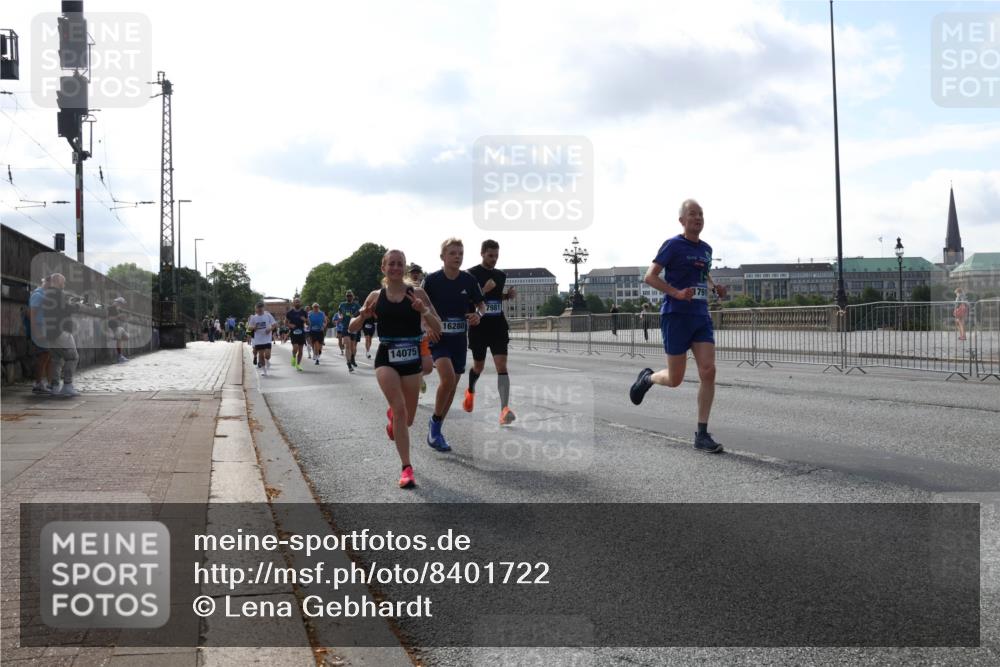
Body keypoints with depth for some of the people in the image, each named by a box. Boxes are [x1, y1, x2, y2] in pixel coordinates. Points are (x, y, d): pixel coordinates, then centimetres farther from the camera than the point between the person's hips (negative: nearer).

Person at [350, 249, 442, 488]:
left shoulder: (416, 293, -2)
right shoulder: (376, 297, 3)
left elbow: (437, 329, -4)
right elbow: (352, 328, 10)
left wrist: (424, 310, -22)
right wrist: (363, 316, -12)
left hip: (411, 358, 1)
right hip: (386, 358, -1)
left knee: (407, 419, 10)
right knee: (400, 409, -19)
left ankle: (391, 416, 48)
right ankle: (407, 468, -14)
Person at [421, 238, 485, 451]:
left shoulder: (469, 280, -1)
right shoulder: (432, 280, -9)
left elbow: (480, 304, 11)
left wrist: (478, 314, -11)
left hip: (460, 339, 4)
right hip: (438, 337, -4)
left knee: (452, 385, 8)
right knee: (448, 378, -24)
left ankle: (435, 430, 24)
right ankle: (435, 422, -2)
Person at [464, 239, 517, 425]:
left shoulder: (501, 275, 10)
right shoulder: (472, 274, -7)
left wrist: (509, 295, 3)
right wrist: (484, 290, -23)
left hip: (498, 326, 3)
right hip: (479, 326, -3)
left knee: (501, 365, -12)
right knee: (479, 366, 13)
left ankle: (504, 409, -19)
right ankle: (470, 391, 46)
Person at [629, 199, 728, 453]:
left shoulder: (706, 249, 13)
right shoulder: (673, 245, -6)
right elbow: (650, 276, -8)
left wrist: (715, 287, 8)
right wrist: (677, 293, -21)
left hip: (701, 316, 5)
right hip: (676, 316, -5)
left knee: (708, 372, -9)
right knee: (675, 380, 0)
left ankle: (702, 435, -4)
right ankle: (647, 377, 36)